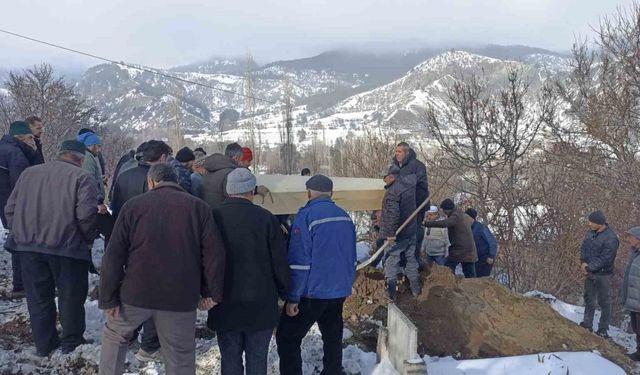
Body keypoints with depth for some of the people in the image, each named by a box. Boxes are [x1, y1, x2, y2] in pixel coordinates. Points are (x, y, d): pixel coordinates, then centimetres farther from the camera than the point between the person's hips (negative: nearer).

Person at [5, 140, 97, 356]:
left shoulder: (28, 173, 11)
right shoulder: (80, 177, -6)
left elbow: (10, 209, 9)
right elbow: (86, 214, -17)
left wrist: (21, 233, 18)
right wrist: (89, 238, -1)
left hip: (29, 245, 5)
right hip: (67, 247, -4)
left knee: (38, 297, 16)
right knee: (70, 297, 12)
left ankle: (44, 344, 26)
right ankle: (71, 342, 23)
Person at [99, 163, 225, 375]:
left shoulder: (134, 204, 2)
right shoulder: (198, 207, 2)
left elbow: (114, 255, -2)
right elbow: (214, 253, -5)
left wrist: (109, 297, 1)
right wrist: (212, 292, 1)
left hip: (136, 293, 0)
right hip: (180, 297, 0)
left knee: (114, 335, 27)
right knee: (180, 358, 12)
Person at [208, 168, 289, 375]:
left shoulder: (214, 217, -6)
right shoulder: (266, 218, -9)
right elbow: (280, 261, -5)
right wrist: (284, 292, 9)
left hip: (225, 304, 1)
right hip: (261, 304, -1)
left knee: (230, 358, 12)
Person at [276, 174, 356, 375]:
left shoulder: (306, 216, -14)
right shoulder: (345, 217, 7)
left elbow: (299, 262, -18)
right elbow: (351, 258, 15)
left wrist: (292, 298, -13)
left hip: (312, 292, -6)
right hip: (339, 291, 7)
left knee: (287, 337, 4)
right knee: (333, 337, 17)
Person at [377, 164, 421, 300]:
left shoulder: (392, 192, -24)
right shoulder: (410, 181, -1)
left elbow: (392, 215, -29)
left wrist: (390, 234, -24)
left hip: (397, 234, -8)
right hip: (411, 231, 8)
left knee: (391, 259, -1)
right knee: (411, 258, 17)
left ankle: (391, 286, -9)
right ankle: (415, 289, 25)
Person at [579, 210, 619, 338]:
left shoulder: (611, 238, -22)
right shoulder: (591, 232, 2)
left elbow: (604, 259, -24)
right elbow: (583, 247, 9)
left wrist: (588, 268, -18)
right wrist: (583, 262, -6)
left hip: (603, 275, -8)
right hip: (589, 273, 8)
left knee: (604, 301, 4)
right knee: (589, 298, 17)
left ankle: (603, 329, 15)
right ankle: (587, 324, 29)